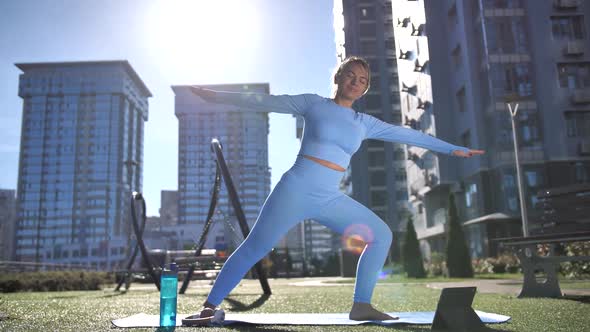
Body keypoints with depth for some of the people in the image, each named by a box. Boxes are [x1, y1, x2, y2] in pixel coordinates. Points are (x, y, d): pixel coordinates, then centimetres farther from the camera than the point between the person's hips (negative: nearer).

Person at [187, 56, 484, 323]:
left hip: (330, 200, 5)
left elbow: (408, 134, 15)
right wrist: (216, 96, 1)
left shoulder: (364, 123, 13)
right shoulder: (313, 104, 3)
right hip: (295, 191, -4)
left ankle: (361, 305, 2)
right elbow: (266, 102, 2)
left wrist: (453, 149, 18)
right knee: (253, 248, -8)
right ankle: (210, 304, 4)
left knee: (381, 235, -2)